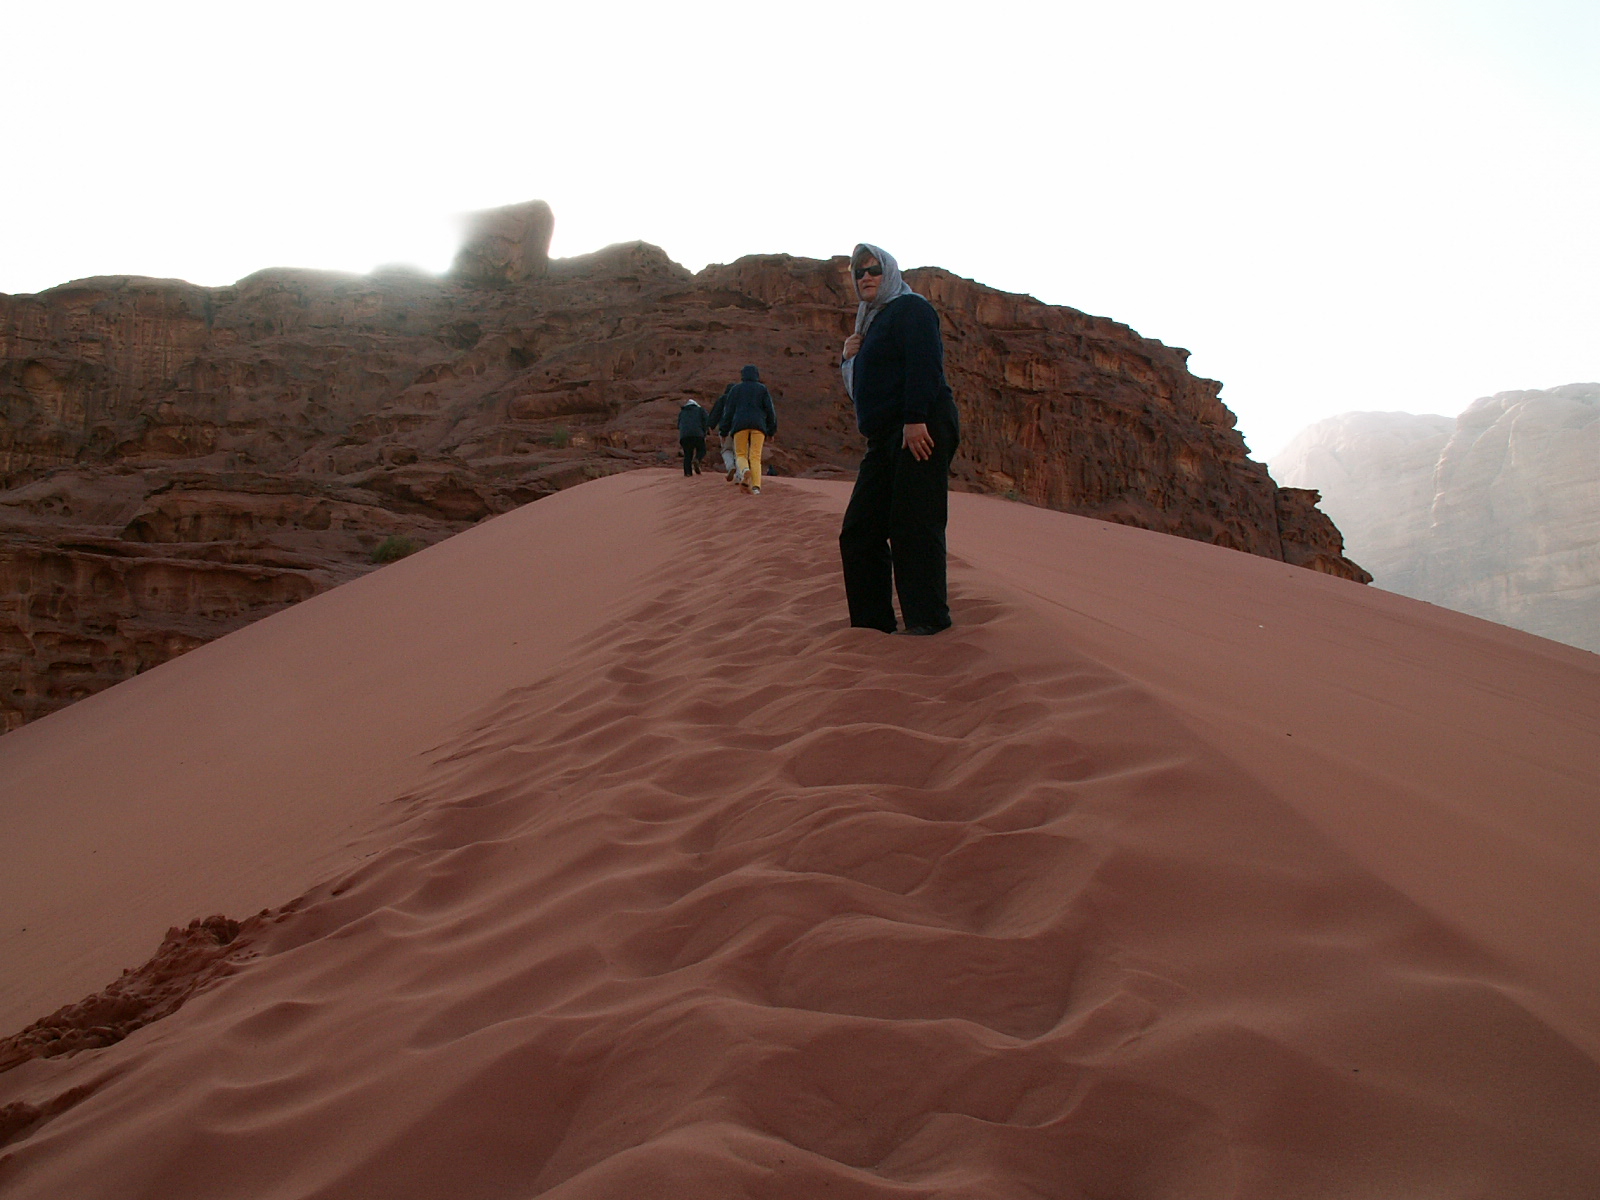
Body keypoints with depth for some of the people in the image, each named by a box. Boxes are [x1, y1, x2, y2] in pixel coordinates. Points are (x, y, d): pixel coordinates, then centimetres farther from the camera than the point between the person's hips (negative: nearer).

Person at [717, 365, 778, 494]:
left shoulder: (735, 389, 14)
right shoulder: (762, 389, 13)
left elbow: (729, 411, 10)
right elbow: (770, 410, 6)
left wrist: (724, 431, 12)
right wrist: (772, 430, 10)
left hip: (740, 425, 0)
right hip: (758, 425, 0)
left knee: (740, 455, 7)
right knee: (755, 457, -2)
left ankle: (745, 470, -28)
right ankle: (756, 486, -19)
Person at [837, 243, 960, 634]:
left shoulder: (910, 308, -1)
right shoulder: (873, 323, 25)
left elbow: (924, 363, -16)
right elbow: (859, 386, 27)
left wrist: (915, 420, -25)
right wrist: (850, 358, 7)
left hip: (920, 432, -9)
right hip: (885, 440, 9)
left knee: (912, 526, -11)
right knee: (859, 532, 5)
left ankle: (929, 620, -5)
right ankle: (872, 622, 10)